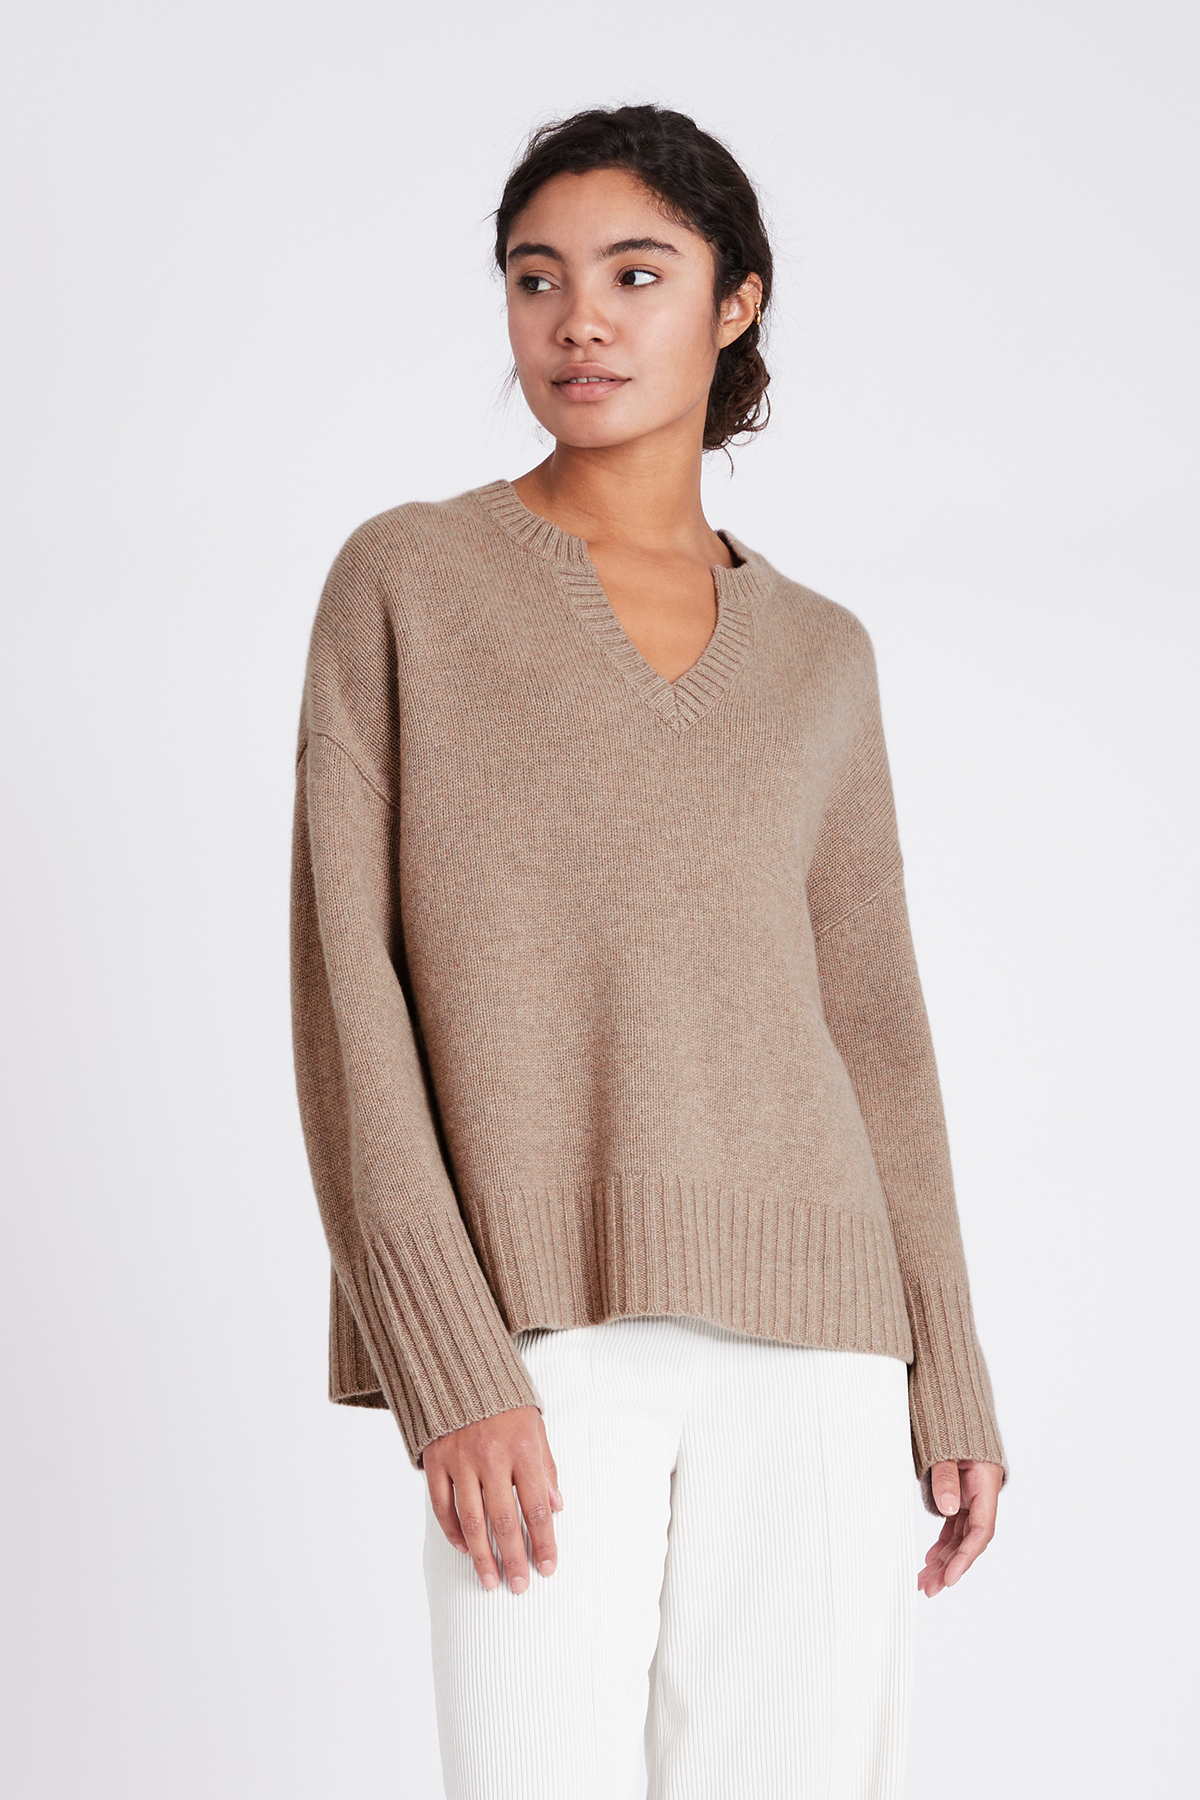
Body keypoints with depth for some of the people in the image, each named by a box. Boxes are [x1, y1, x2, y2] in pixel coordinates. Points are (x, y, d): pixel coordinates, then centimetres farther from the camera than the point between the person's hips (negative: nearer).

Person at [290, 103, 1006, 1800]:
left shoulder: (817, 655, 14)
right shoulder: (406, 577, 4)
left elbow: (869, 1031, 15)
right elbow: (346, 985, -3)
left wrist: (951, 1381, 7)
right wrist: (448, 1370, -13)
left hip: (810, 1348, 3)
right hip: (539, 1346, -3)